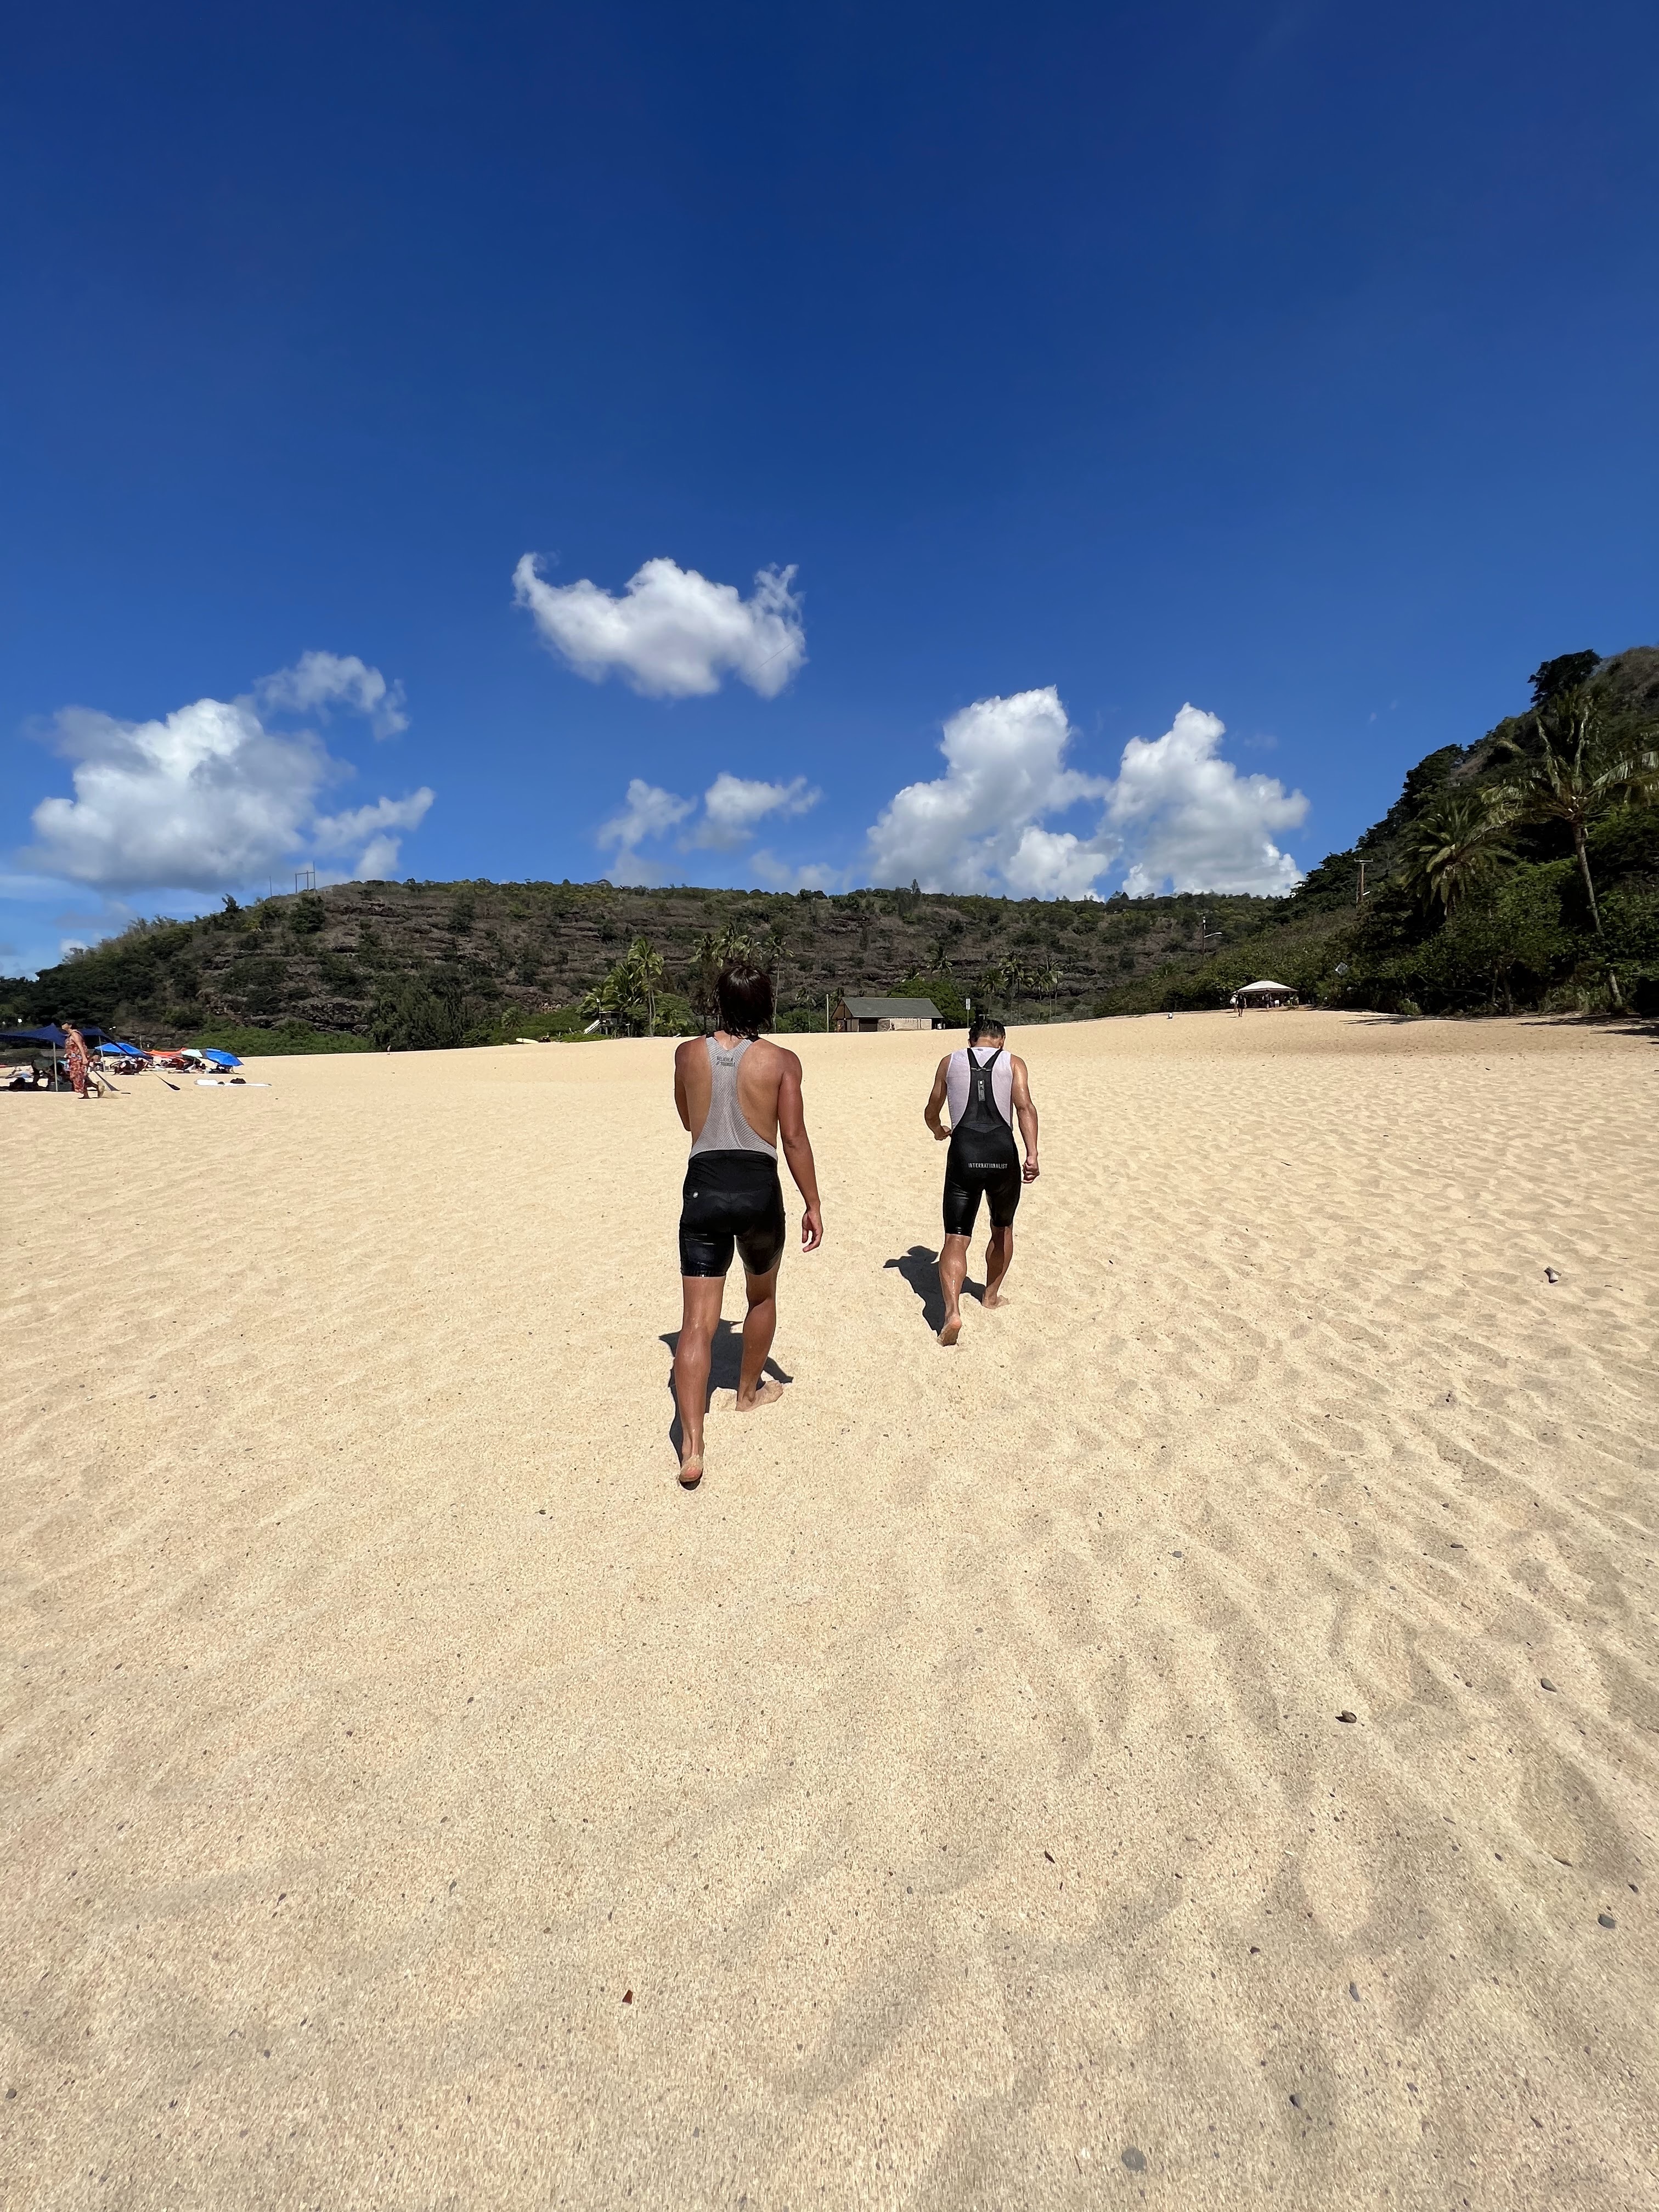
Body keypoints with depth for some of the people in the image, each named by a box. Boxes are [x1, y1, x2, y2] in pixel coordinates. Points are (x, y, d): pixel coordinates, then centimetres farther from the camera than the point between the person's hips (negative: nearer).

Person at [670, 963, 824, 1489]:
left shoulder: (689, 1054, 4)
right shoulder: (781, 1061, -2)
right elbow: (794, 1137, -7)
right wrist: (813, 1204, -1)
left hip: (703, 1189, 1)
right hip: (758, 1190, -1)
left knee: (698, 1322, 0)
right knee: (762, 1296, 26)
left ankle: (691, 1449, -8)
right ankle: (749, 1391, 44)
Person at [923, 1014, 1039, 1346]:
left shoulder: (950, 1061, 16)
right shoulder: (1013, 1063, 12)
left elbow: (931, 1113, 22)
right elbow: (1024, 1107, -6)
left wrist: (939, 1131, 43)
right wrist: (1032, 1155, -14)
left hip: (964, 1156, 0)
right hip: (1003, 1155, 1)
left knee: (955, 1240, -1)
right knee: (1002, 1229, 26)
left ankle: (952, 1311, -19)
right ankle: (992, 1294, 38)